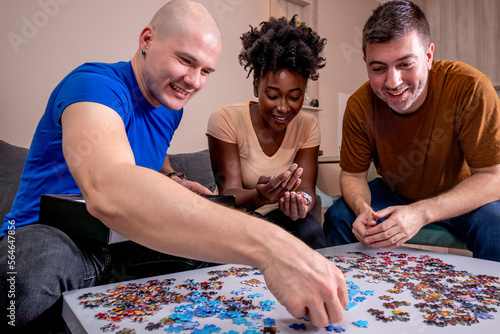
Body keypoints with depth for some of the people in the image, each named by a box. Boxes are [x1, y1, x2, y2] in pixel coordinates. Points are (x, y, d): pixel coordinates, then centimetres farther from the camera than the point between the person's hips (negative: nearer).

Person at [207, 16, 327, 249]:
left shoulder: (307, 125, -4)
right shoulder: (225, 119, -15)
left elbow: (306, 187, -12)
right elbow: (229, 192, -20)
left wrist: (302, 201, -37)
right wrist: (259, 197, -44)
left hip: (279, 215, 3)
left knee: (312, 232, -27)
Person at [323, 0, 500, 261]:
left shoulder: (469, 88, -27)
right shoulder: (359, 106, -20)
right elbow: (352, 175, -9)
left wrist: (422, 213, -39)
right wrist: (363, 209, -33)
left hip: (464, 198, -1)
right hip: (395, 194, 2)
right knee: (338, 217, -17)